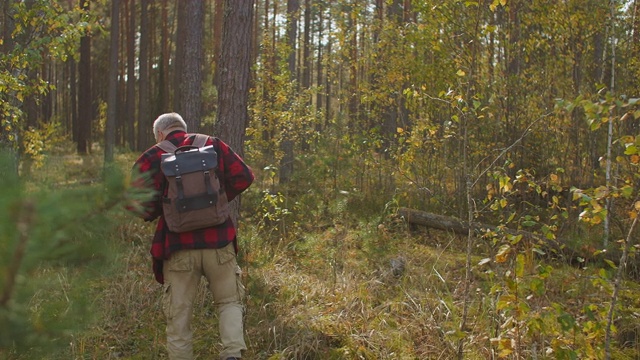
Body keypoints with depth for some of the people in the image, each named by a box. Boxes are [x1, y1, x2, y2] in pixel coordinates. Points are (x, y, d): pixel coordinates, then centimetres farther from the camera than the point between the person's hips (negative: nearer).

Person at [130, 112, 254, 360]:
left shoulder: (151, 158, 0)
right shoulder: (213, 145, 6)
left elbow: (140, 204, -8)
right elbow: (243, 177, 3)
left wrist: (153, 213, 14)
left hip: (178, 247, -1)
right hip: (218, 243, 1)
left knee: (178, 316, 11)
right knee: (229, 301, 16)